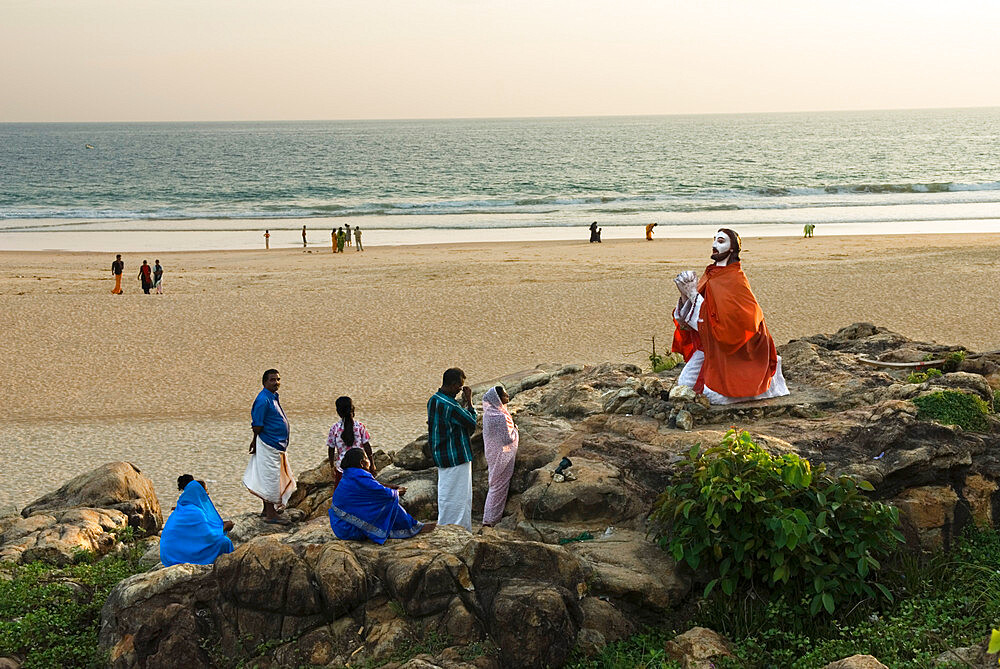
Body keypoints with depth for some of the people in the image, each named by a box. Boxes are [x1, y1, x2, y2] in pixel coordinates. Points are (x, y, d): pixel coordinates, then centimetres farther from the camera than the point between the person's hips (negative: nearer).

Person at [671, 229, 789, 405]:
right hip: (706, 344, 7)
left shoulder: (734, 279, -16)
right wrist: (685, 296, -10)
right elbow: (685, 317, 10)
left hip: (730, 349, -7)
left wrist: (694, 295, -25)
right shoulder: (710, 275, 8)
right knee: (684, 384, 1)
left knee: (714, 395, -9)